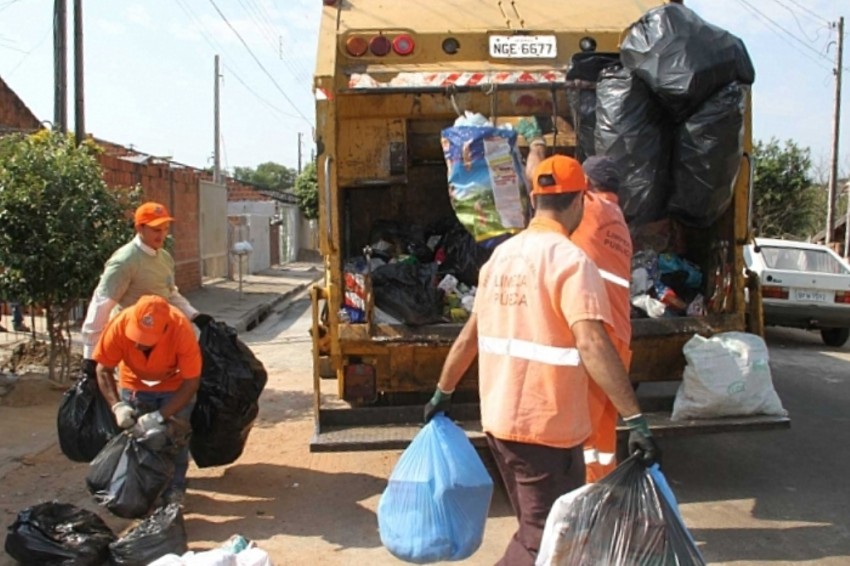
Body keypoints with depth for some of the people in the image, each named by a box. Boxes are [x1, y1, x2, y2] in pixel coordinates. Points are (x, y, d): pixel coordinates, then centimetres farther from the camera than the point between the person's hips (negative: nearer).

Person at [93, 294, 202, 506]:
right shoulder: (120, 324, -33)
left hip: (174, 384, -2)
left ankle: (174, 489, 8)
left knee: (176, 436, -7)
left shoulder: (182, 330, -38)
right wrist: (117, 406, -33)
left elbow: (191, 382, -31)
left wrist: (159, 416, -37)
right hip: (134, 383, 2)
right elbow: (104, 370, -19)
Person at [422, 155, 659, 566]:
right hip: (547, 426, -8)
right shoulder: (571, 261, -15)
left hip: (499, 419, 8)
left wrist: (443, 392, 22)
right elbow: (591, 345, -26)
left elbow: (471, 334, 12)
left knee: (535, 530, 24)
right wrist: (636, 420, -26)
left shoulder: (502, 255, 7)